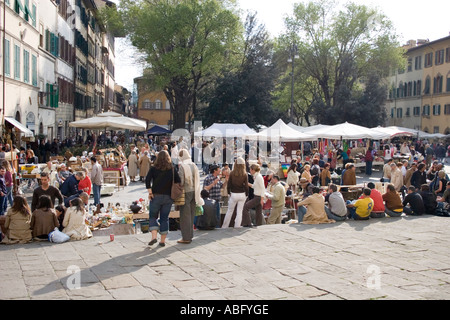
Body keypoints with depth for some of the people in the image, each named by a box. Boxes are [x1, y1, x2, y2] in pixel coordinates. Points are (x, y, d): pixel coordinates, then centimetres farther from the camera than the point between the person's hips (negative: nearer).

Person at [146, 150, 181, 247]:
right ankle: (163, 240, 11)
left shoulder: (153, 168, -1)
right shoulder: (172, 169, 2)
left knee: (153, 216, 10)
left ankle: (154, 236, -8)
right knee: (165, 218, 9)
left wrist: (150, 192, -8)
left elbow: (147, 179, -11)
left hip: (156, 196, -1)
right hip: (168, 197, 2)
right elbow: (179, 181, -3)